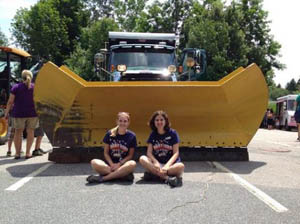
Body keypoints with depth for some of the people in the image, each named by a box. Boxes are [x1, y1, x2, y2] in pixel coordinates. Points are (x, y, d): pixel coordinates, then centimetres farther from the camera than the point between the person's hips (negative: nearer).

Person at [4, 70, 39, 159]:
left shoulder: (16, 87, -2)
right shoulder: (35, 87, 1)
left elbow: (10, 102, -5)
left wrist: (6, 113, 4)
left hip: (19, 113, 0)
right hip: (33, 113, 1)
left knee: (18, 132, 10)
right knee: (30, 132, 7)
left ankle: (17, 153, 9)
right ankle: (27, 153, 2)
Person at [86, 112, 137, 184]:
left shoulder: (131, 136, 1)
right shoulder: (110, 134, 4)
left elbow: (130, 155, 2)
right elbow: (106, 153, 5)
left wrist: (119, 164, -12)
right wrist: (112, 164, -12)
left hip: (123, 165, -1)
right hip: (109, 164, 1)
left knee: (132, 164, -35)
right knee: (94, 162, -28)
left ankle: (103, 178, -30)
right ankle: (124, 175, -29)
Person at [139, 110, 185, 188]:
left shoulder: (172, 133, 0)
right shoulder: (153, 135, 8)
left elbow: (176, 153, -6)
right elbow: (149, 152, 0)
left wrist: (167, 165, -21)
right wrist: (156, 162, -20)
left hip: (171, 163, -2)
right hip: (157, 163, 3)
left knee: (181, 166, -35)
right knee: (142, 159, -25)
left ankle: (154, 174, -27)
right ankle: (167, 178, -32)